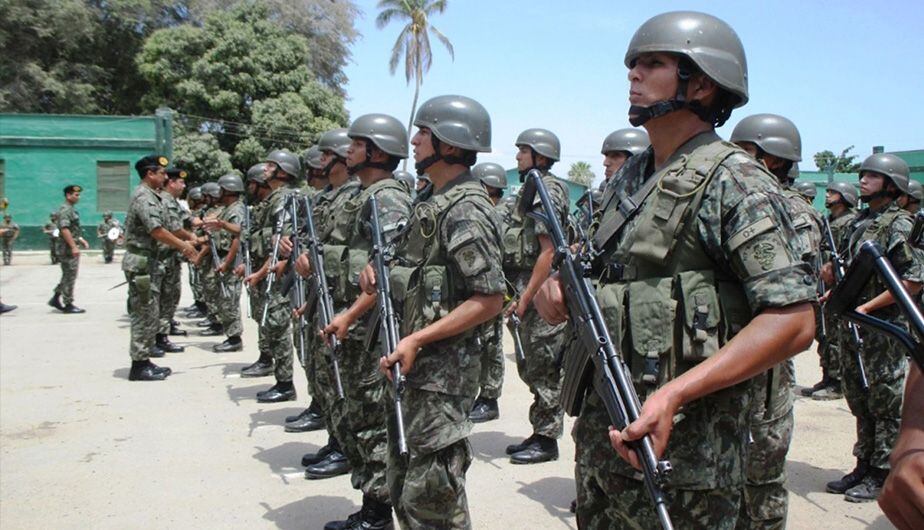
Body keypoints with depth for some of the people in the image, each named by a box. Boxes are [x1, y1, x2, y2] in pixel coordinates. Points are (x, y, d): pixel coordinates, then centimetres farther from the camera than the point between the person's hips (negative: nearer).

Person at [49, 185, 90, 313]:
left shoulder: (71, 209, 17)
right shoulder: (65, 210, -15)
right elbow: (64, 229, -24)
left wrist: (81, 240, 22)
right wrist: (74, 246, -26)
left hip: (71, 249, 10)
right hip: (68, 249, -10)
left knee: (68, 276, 16)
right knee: (69, 277, -4)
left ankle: (56, 299, 23)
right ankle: (68, 305, 1)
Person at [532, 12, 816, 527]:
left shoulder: (736, 181, -12)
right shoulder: (632, 176, 12)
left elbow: (793, 321, -19)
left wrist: (676, 392, -27)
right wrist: (561, 286, -2)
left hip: (680, 449, -7)